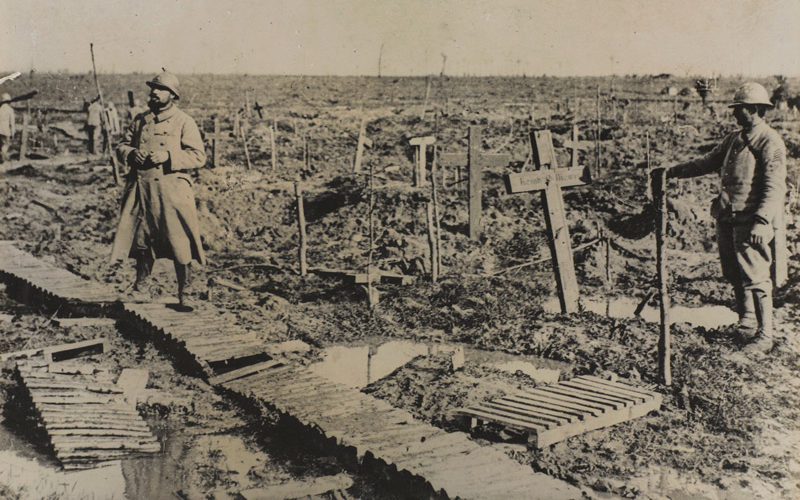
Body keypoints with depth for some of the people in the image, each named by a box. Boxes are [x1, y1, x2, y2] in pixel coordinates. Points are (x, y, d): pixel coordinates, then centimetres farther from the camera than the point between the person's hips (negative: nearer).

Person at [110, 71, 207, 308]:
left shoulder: (184, 122, 0)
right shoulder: (140, 120, 15)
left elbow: (198, 156, -7)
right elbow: (121, 146, 19)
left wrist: (168, 156, -18)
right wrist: (132, 154, -4)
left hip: (172, 192, -4)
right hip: (141, 189, 5)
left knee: (180, 245, -5)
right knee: (141, 240, 13)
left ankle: (183, 295, 7)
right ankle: (138, 290, 30)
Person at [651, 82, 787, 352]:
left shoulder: (770, 143, -9)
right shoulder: (734, 139, 17)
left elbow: (774, 188, -17)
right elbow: (707, 163, 26)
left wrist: (761, 221, -27)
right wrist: (670, 172, 21)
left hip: (751, 222, -8)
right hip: (727, 219, 8)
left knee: (755, 278, -7)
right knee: (736, 276, 14)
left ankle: (764, 336, 0)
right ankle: (746, 325, 29)